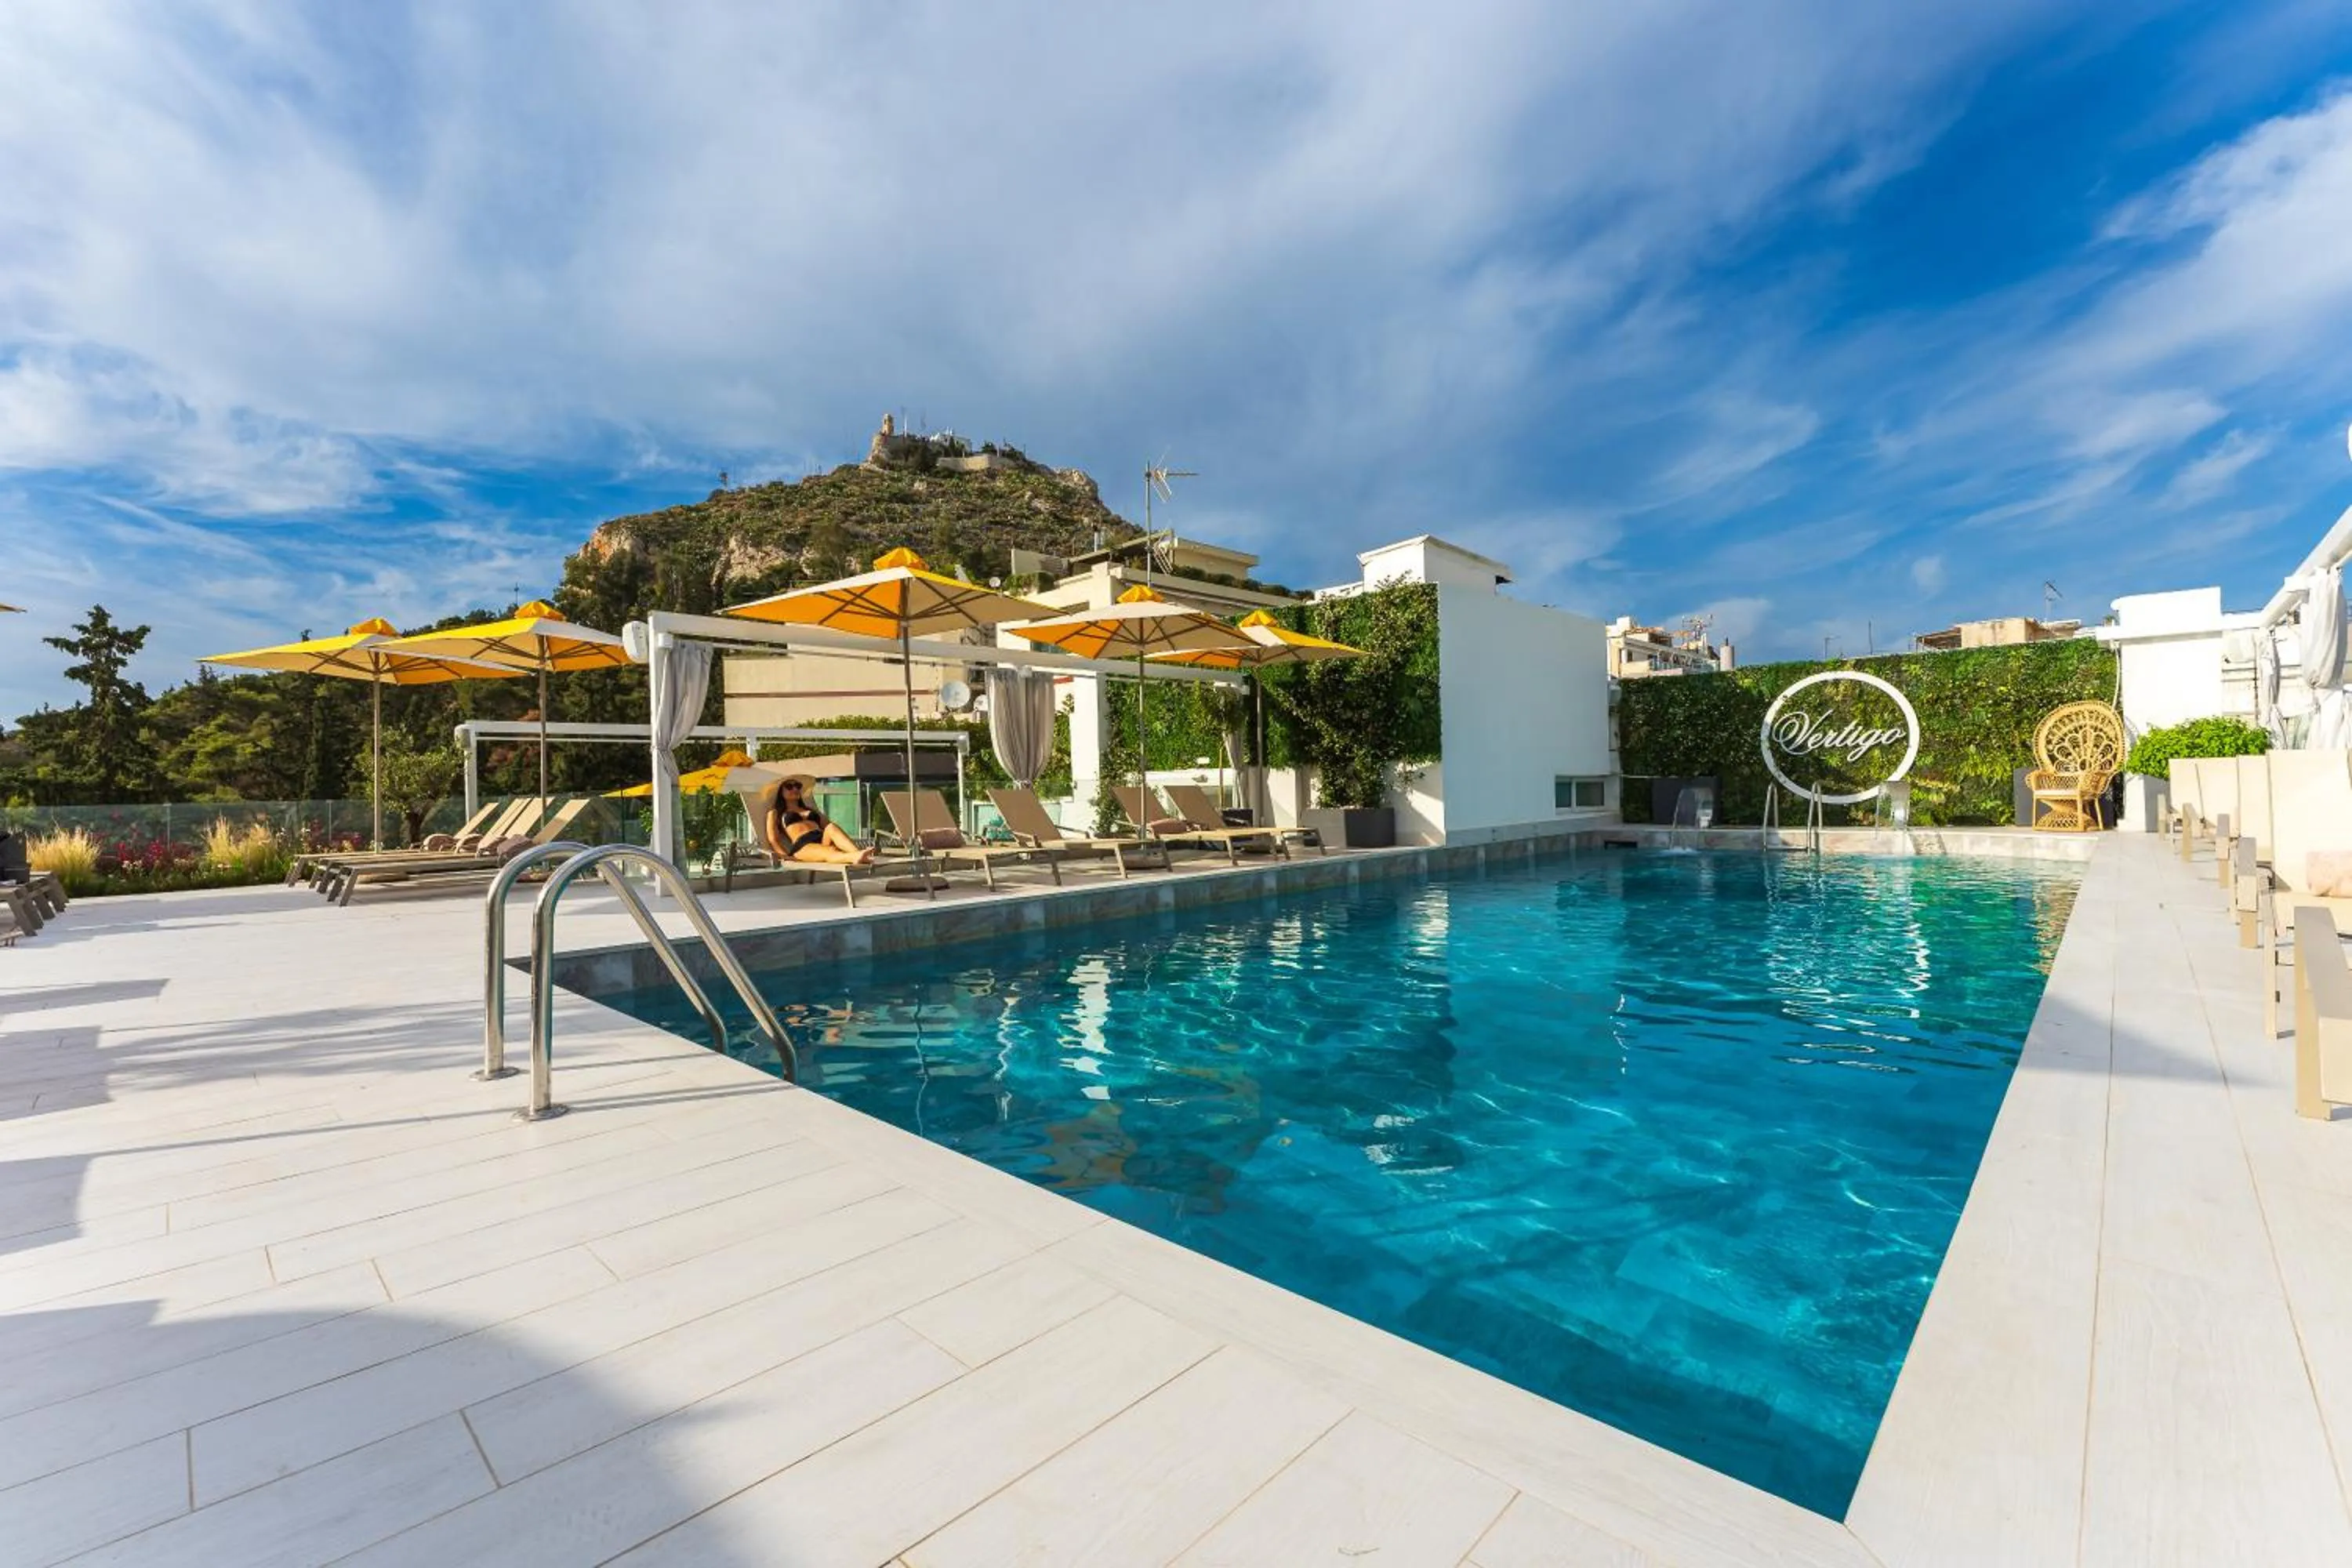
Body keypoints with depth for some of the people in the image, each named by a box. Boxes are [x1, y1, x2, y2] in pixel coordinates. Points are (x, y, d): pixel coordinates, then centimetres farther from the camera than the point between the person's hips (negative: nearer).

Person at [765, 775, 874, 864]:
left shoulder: (812, 810, 37)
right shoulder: (775, 814, 26)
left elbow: (828, 827, 24)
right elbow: (773, 839, 12)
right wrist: (785, 856, -9)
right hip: (802, 845, -4)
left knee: (831, 828, -33)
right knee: (829, 852, -38)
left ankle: (857, 853, -61)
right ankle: (854, 857, -72)